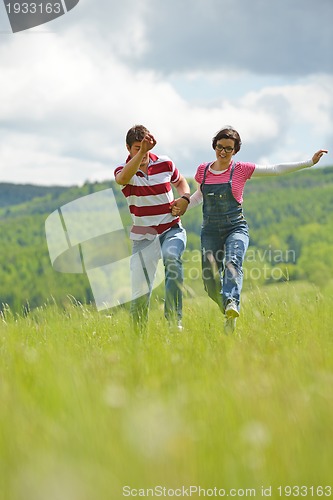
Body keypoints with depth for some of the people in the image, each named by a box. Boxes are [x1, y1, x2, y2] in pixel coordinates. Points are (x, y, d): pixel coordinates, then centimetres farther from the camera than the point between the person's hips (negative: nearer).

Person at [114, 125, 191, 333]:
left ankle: (174, 319, -34)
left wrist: (185, 198, 1)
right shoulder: (123, 170, -5)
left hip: (172, 229, 0)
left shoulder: (165, 163, 2)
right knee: (141, 291, -6)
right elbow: (123, 178, -32)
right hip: (143, 235, 0)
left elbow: (180, 181, 23)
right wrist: (142, 151, -42)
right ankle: (139, 332, 14)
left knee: (172, 258, -34)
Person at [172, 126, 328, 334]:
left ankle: (232, 305, -54)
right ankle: (229, 315, 24)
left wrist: (310, 162, -2)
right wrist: (183, 206, 9)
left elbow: (277, 169, 1)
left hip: (236, 228, -3)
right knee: (211, 284, -1)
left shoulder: (241, 169, 0)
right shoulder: (203, 170, 8)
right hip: (210, 231, 3)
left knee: (233, 262, -34)